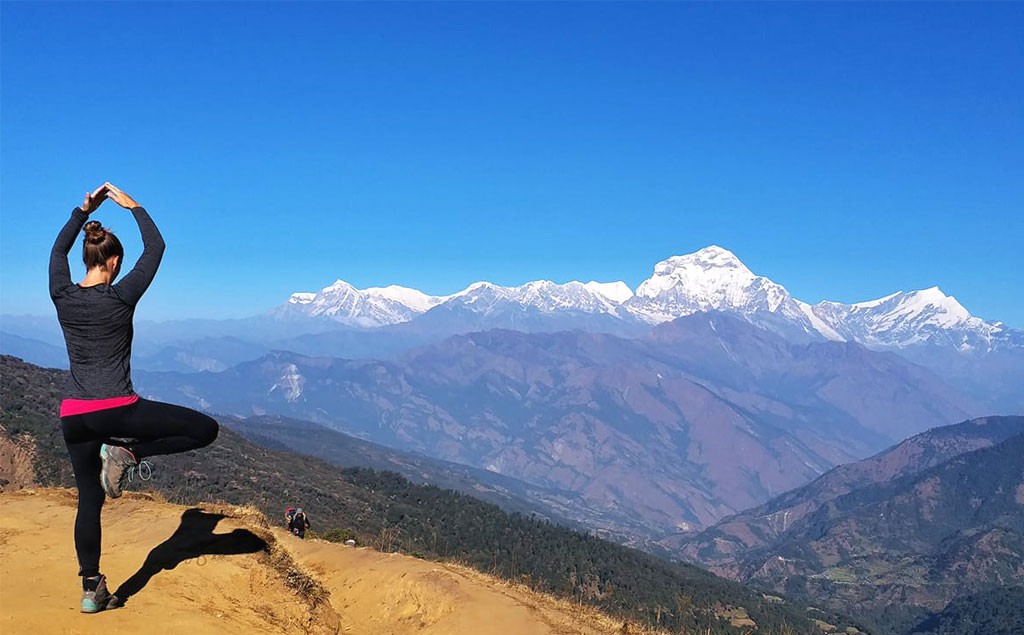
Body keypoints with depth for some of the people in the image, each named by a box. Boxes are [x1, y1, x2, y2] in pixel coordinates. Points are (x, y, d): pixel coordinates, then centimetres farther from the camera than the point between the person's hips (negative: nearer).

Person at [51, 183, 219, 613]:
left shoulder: (63, 297, 2)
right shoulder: (120, 297, -10)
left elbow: (58, 249, 22)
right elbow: (156, 247, 1)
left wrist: (85, 209, 25)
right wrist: (133, 207, 11)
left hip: (74, 416, 6)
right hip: (118, 411, -6)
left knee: (89, 501, 15)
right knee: (205, 429, 3)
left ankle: (91, 590, 17)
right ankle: (127, 452, -6)